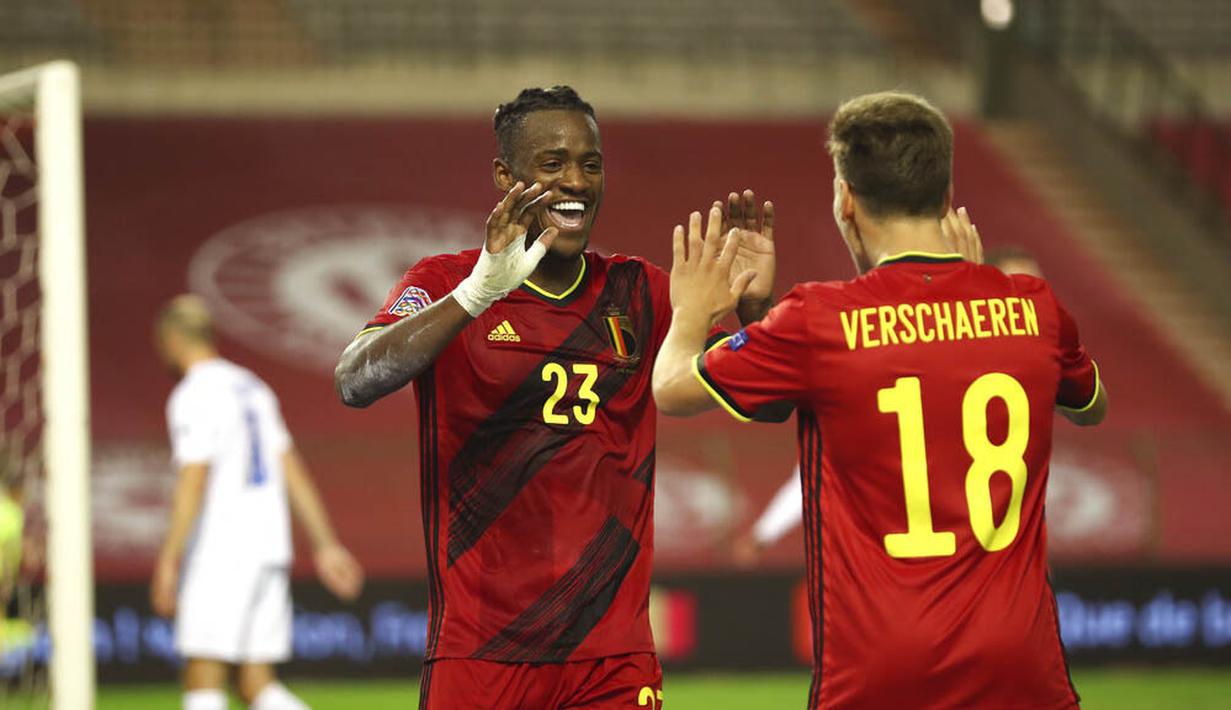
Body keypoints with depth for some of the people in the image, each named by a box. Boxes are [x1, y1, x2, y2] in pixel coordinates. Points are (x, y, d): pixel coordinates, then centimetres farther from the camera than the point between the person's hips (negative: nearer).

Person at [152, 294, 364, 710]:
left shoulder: (192, 397, -8)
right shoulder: (251, 386, 18)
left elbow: (193, 484, -17)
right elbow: (293, 472, 18)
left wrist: (168, 562, -19)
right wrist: (325, 544, 19)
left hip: (220, 554, -8)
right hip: (269, 550, 8)